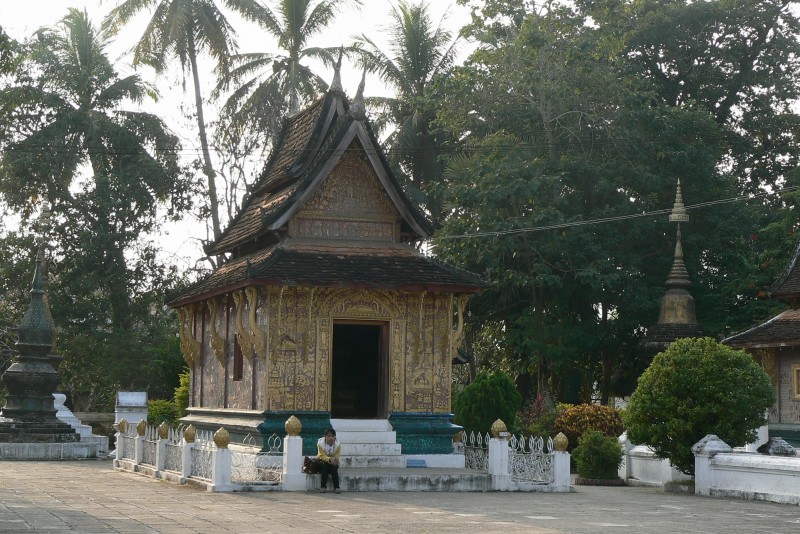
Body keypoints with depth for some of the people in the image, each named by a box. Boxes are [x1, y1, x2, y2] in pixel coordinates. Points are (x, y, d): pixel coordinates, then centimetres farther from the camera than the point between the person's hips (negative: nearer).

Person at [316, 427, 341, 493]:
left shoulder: (338, 444, -12)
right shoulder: (321, 443, -18)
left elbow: (336, 457, -14)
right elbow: (322, 456, -23)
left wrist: (335, 460, -40)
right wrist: (329, 459, -43)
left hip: (332, 463, 2)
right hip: (322, 461, -1)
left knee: (334, 467, -30)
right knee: (325, 465, -33)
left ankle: (336, 487, -34)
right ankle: (323, 486, -32)